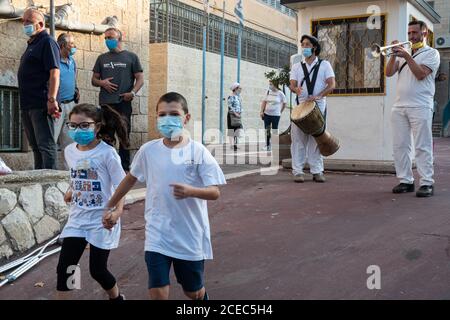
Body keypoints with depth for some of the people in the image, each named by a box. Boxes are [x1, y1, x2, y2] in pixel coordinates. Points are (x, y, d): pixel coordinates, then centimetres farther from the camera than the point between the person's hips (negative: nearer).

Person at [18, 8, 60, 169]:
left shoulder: (47, 42, -7)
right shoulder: (32, 44, 20)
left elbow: (54, 73, -18)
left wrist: (52, 99, -26)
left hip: (41, 105, -9)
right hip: (27, 105, 10)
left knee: (45, 144, -9)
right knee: (35, 145, 13)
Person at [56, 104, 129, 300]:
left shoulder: (107, 153, -14)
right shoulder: (70, 151, 4)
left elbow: (120, 186, -16)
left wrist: (118, 211, -30)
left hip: (101, 219, -5)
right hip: (77, 218, 5)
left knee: (97, 270, 4)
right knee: (64, 267, -2)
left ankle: (116, 297, 33)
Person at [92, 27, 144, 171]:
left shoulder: (131, 57, 9)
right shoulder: (102, 58, 17)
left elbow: (140, 79, 5)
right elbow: (94, 80, 19)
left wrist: (133, 92, -12)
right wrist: (102, 82, -4)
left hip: (124, 102, -2)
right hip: (106, 103, 2)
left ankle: (125, 168, 6)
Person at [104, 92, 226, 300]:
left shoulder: (198, 151, -9)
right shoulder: (148, 150, -2)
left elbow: (215, 192, -10)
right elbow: (131, 178, 15)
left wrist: (190, 191, -30)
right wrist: (110, 206, 21)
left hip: (190, 236, -1)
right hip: (157, 235, 1)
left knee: (194, 292, 15)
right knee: (158, 293, -8)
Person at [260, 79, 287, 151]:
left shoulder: (280, 93, -6)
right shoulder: (268, 92, 3)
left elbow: (285, 103, 5)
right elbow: (264, 102, 6)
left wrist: (280, 111, 7)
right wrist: (261, 111, -1)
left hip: (275, 115, -3)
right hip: (267, 114, 3)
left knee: (275, 130, 3)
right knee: (267, 130, 5)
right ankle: (267, 145, 15)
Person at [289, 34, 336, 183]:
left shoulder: (324, 65, 8)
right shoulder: (297, 66, 15)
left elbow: (332, 85, -3)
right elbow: (292, 84, 5)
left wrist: (318, 96, -19)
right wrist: (296, 89, -21)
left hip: (319, 106, -1)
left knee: (316, 139, 0)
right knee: (298, 138, -4)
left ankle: (317, 171, 5)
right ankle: (298, 171, -2)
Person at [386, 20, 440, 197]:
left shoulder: (431, 53, 5)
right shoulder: (403, 53, 21)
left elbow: (421, 74, -11)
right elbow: (389, 73, 9)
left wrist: (407, 56, -12)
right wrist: (394, 55, -2)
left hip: (420, 107, -5)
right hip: (399, 107, 6)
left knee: (423, 147, -6)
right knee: (400, 146, 3)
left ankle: (427, 183, -4)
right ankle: (405, 181, 9)